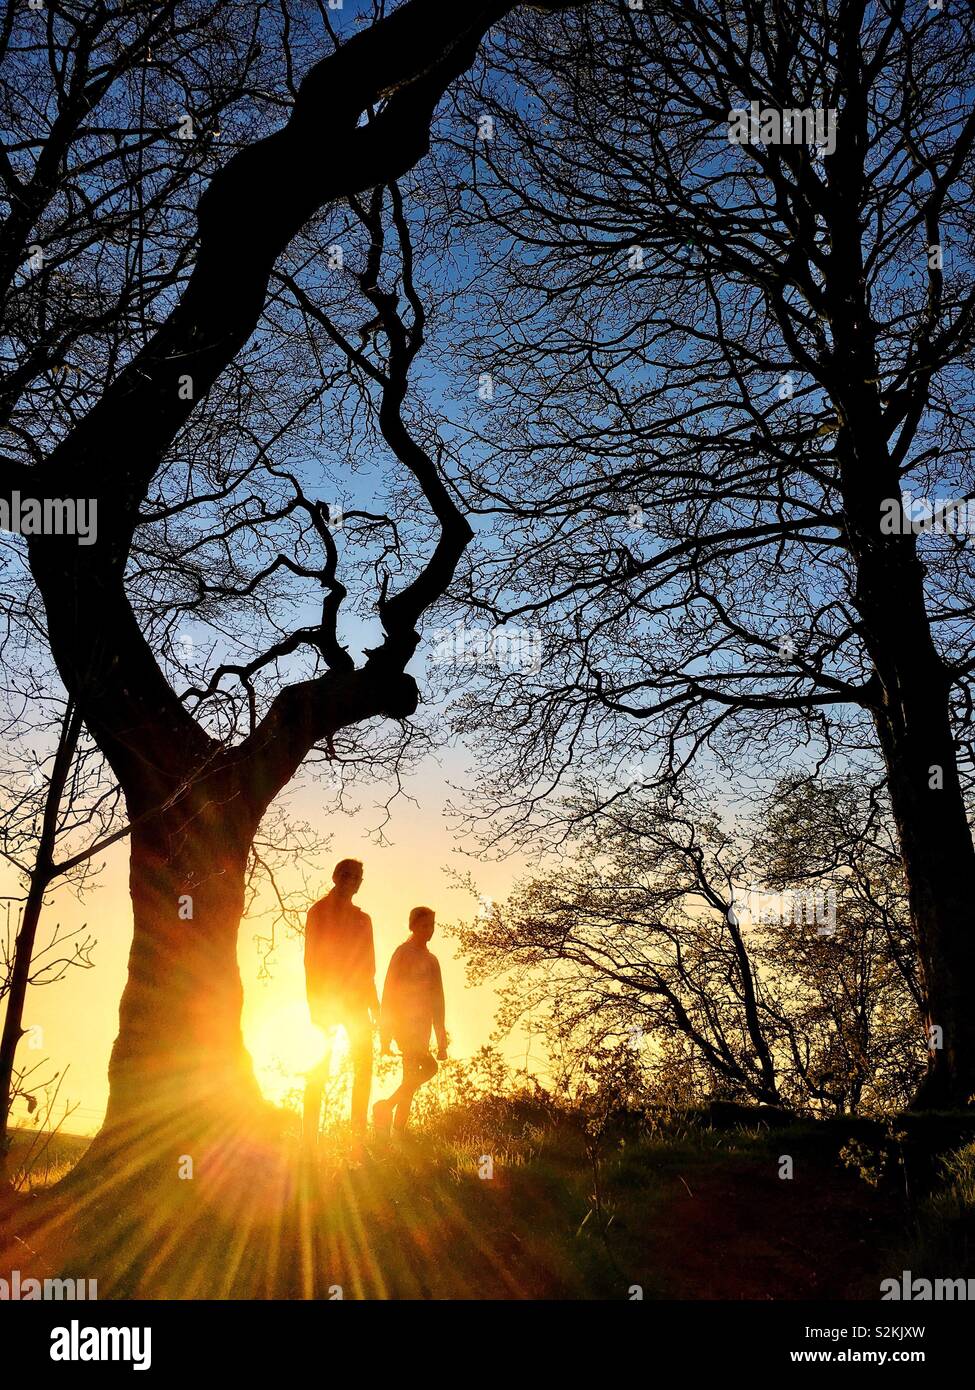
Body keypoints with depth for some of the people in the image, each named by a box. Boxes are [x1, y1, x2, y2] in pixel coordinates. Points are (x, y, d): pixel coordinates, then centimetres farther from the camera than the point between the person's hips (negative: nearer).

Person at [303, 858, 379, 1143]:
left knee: (364, 1065, -2)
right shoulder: (320, 911, 1)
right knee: (320, 1066, -6)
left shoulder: (362, 919, 15)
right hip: (326, 996, -5)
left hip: (355, 999, 5)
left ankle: (359, 1133, 2)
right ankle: (309, 1136, -3)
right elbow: (311, 959, -6)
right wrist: (315, 1003, -15)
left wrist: (374, 1004, 9)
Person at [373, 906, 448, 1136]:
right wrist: (386, 1035, -16)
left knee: (411, 1080, 6)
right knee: (428, 1067, -19)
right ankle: (385, 1107, -11)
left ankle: (398, 1128, 10)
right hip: (405, 1023, -7)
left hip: (422, 1027, 8)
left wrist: (441, 1041, 15)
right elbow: (389, 991, -10)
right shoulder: (403, 952, -4)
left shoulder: (431, 960, 19)